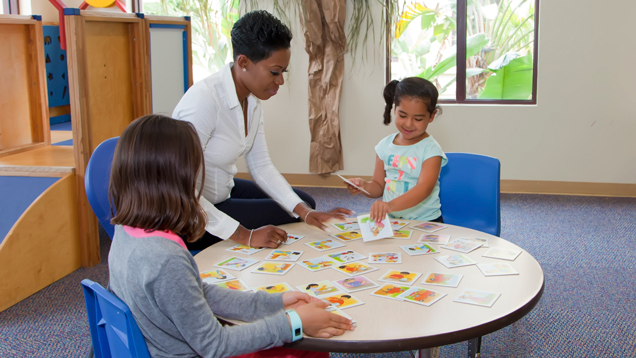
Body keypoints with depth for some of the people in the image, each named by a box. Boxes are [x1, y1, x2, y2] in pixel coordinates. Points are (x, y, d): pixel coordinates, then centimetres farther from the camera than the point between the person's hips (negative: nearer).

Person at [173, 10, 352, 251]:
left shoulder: (252, 100, -3)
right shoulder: (204, 100, -30)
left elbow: (261, 166, 1)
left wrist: (306, 212, -9)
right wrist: (246, 236, -32)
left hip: (224, 190, 8)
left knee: (305, 203, 10)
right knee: (282, 214, -9)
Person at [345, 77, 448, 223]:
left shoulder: (430, 150, -7)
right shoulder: (385, 146, 8)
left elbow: (424, 188, -22)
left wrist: (391, 205, -38)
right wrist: (363, 186, -8)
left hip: (424, 222, -3)